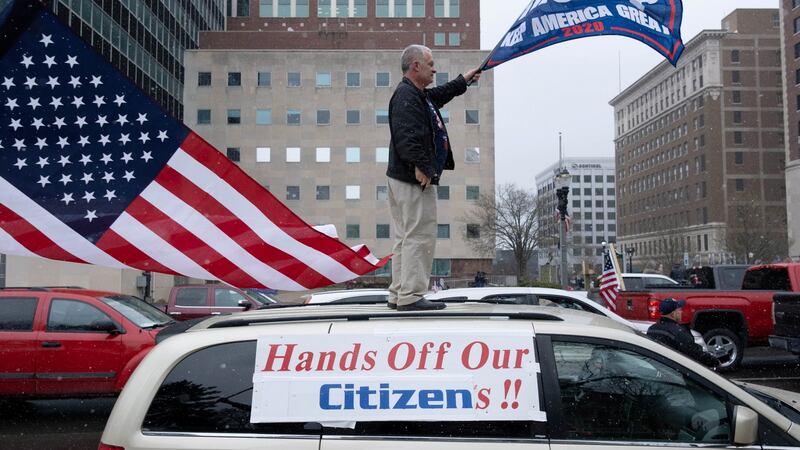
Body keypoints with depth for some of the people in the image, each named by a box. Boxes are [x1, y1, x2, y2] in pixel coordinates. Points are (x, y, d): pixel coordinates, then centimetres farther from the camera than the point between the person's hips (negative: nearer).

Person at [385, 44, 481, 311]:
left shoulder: (419, 95, 20)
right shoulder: (406, 96, -14)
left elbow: (440, 95, 42)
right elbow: (406, 135, -26)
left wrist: (463, 81, 50)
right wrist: (420, 166, -28)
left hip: (407, 179, 11)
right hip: (414, 180, -11)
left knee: (405, 238, 13)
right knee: (420, 237, -9)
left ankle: (398, 295, 19)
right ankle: (410, 297, -6)